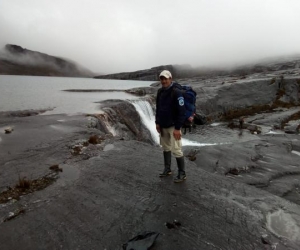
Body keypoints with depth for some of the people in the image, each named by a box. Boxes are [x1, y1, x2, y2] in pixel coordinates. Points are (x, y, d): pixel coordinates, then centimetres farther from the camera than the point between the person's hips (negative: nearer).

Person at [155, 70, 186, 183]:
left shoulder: (176, 93, -16)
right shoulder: (160, 92, 6)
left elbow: (181, 111, -18)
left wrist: (177, 128, -20)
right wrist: (157, 122, 10)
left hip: (173, 126, -7)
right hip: (163, 126, 7)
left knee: (176, 150, -5)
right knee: (165, 148, 15)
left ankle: (182, 173, 9)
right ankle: (167, 169, 30)